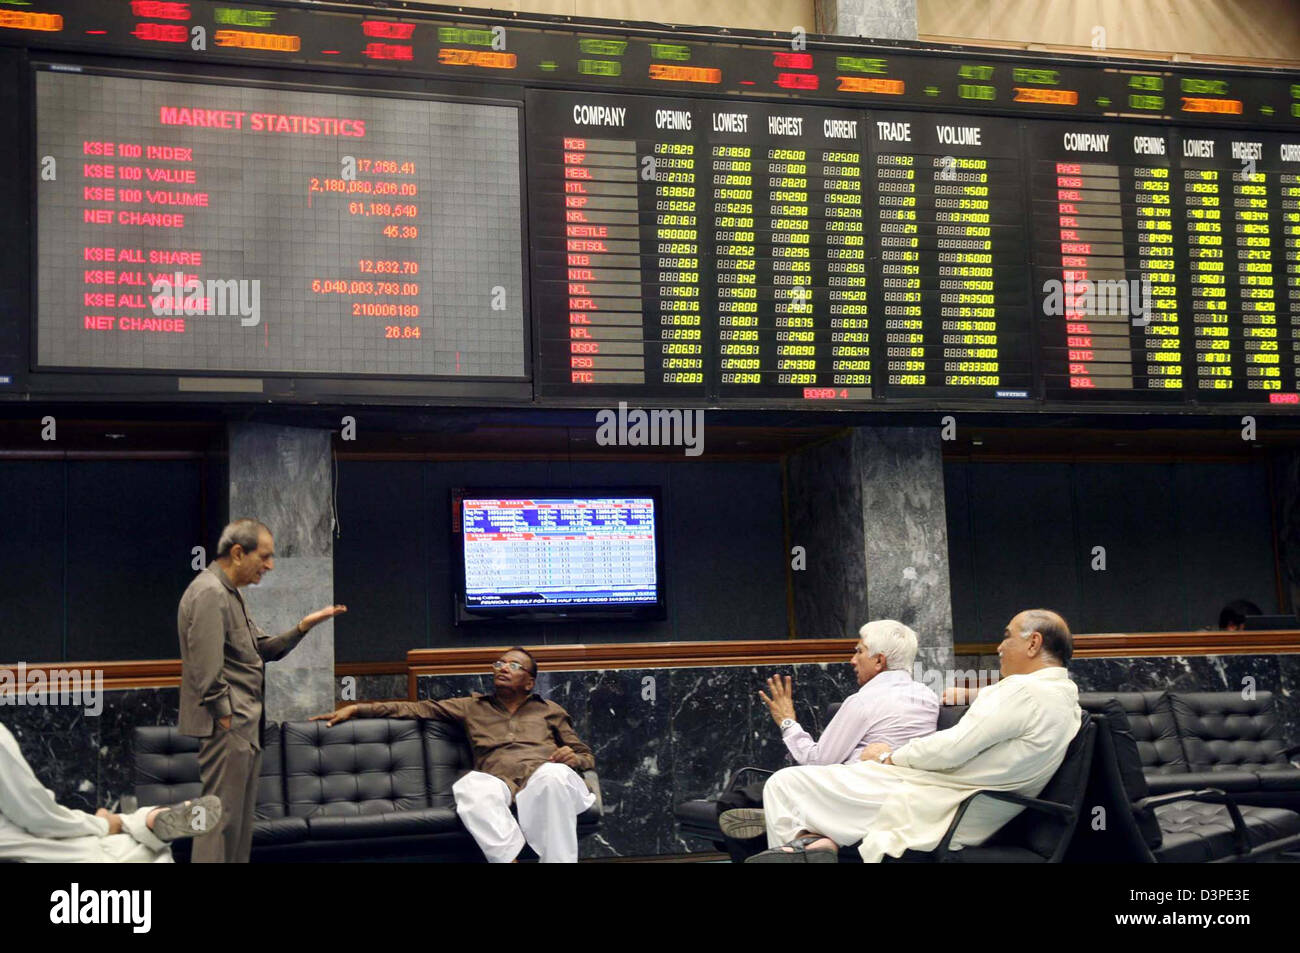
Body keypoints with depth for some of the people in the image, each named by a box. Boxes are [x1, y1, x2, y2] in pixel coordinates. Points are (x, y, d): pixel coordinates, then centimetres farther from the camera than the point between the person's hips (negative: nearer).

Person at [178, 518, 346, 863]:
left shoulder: (231, 594, 18)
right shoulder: (209, 593, -16)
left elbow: (261, 649, 17)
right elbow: (207, 669, -22)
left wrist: (302, 627, 5)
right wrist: (226, 716, -18)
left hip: (244, 724, 11)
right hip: (227, 727, -11)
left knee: (242, 818, 15)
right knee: (222, 819, -7)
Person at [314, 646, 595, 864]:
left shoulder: (550, 711, 27)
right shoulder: (472, 708, 28)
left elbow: (587, 757, 26)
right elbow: (418, 709, 23)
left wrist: (573, 758, 1)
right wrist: (357, 709, 15)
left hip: (547, 783, 0)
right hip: (500, 786, 1)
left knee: (553, 773, -39)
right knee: (471, 783, -36)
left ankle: (558, 859, -40)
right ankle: (509, 857, -44)